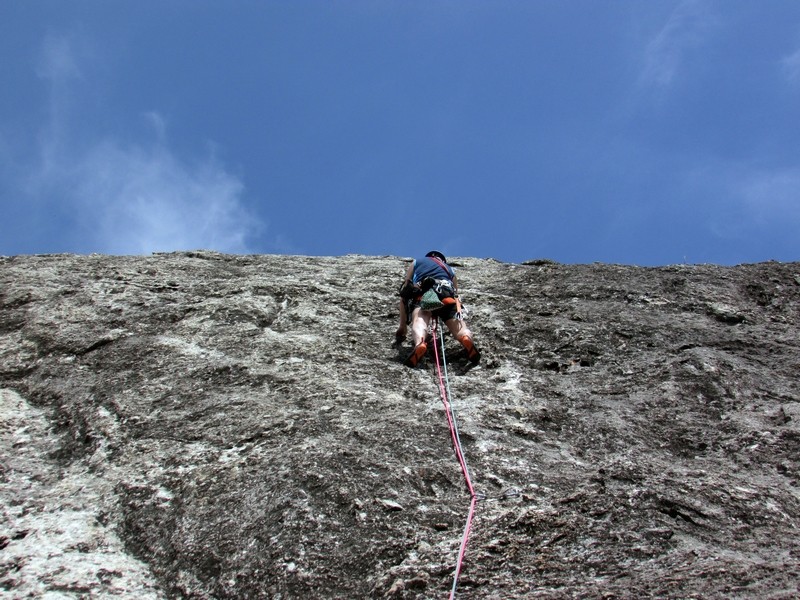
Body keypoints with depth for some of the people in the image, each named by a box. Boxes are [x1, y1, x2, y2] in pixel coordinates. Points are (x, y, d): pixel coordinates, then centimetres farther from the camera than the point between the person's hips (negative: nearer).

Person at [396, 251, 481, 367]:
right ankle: (467, 338, -41)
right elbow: (456, 295, 48)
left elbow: (404, 295, 34)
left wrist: (403, 325, 36)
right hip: (447, 295, 2)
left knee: (419, 321, -24)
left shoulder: (416, 263, 39)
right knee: (459, 327, -4)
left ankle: (420, 343, -58)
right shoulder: (450, 269, 43)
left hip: (422, 292, -2)